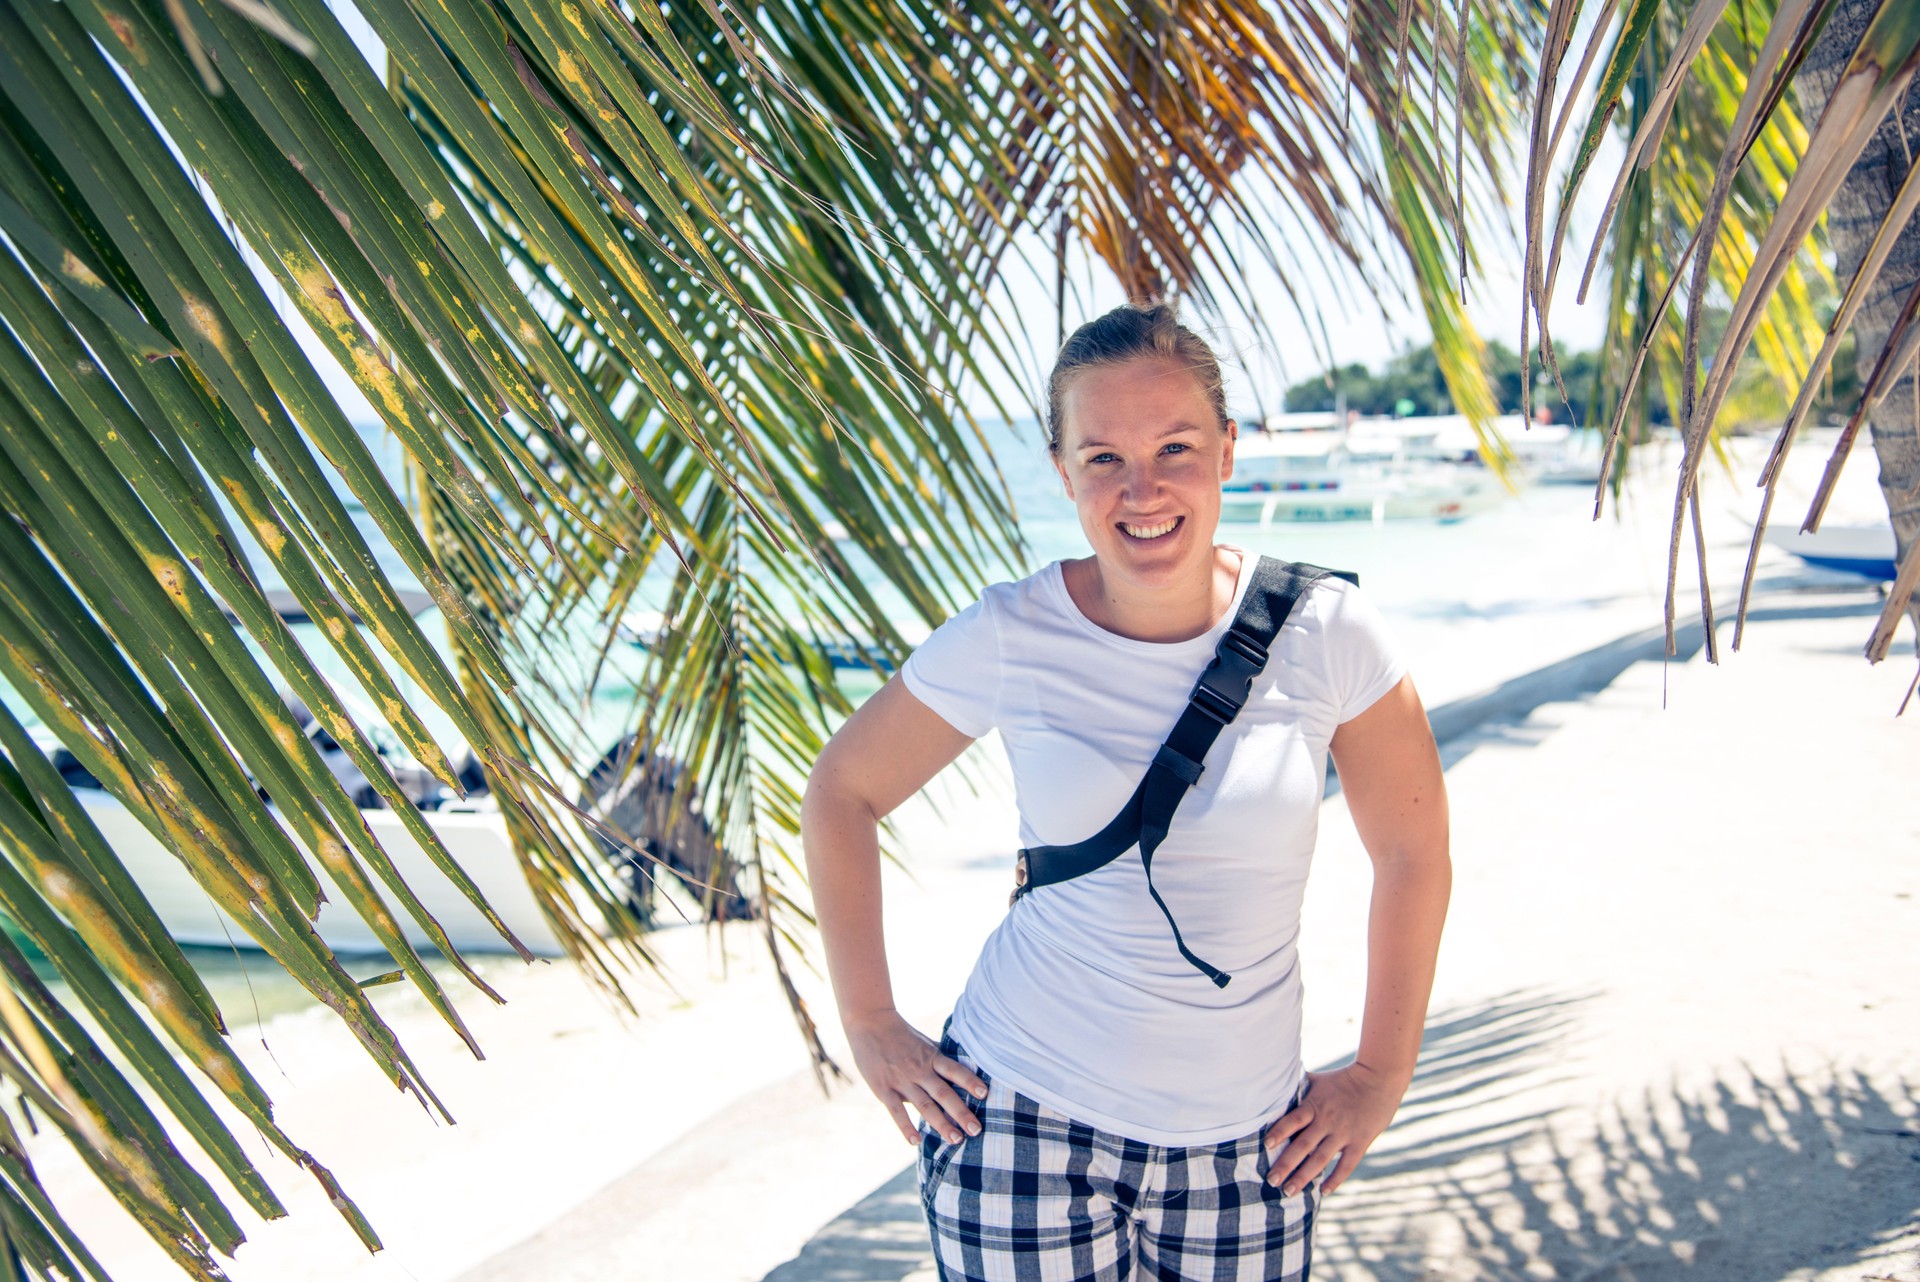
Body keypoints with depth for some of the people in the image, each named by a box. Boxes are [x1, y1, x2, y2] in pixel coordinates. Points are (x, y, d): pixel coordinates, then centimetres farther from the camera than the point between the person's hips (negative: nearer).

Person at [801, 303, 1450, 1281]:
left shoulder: (1323, 634, -9)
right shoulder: (1008, 641, -10)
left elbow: (1414, 855, 3)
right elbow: (841, 794, 3)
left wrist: (1381, 1076, 5)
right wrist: (869, 1025, 1)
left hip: (1244, 1141, 1)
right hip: (1020, 1116, -1)